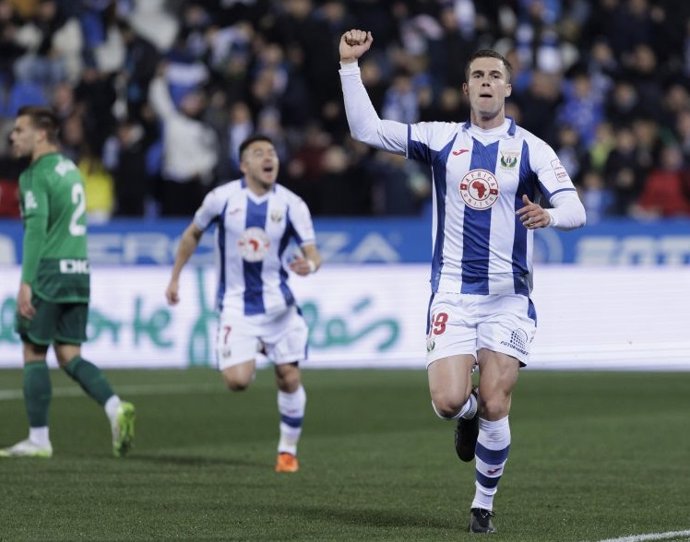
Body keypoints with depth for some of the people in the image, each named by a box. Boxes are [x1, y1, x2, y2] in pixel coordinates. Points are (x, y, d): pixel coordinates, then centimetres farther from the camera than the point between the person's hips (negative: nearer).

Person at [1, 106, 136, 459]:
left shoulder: (36, 176, -10)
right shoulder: (71, 170, 18)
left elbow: (36, 229, -19)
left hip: (49, 272, -8)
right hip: (78, 273, 8)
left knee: (34, 354, 1)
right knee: (69, 356, 8)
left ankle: (38, 439, 2)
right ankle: (115, 408, -13)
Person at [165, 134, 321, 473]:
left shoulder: (292, 205, -6)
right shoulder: (222, 198, -6)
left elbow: (313, 253, -6)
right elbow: (192, 234, 11)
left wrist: (310, 264, -30)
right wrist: (175, 278, 12)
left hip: (277, 303, 1)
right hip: (236, 304, -1)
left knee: (289, 379, 0)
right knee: (237, 380, -15)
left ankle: (288, 450, 20)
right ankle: (254, 350, 22)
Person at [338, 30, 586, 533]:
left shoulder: (531, 148, 0)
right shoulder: (441, 138, 5)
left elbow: (574, 208, -8)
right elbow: (367, 129, 2)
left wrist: (548, 215, -31)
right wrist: (350, 64, -5)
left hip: (509, 297, -1)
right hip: (453, 294, 1)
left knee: (494, 407, -6)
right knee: (449, 401, -13)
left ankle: (484, 504, 14)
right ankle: (469, 415, 26)